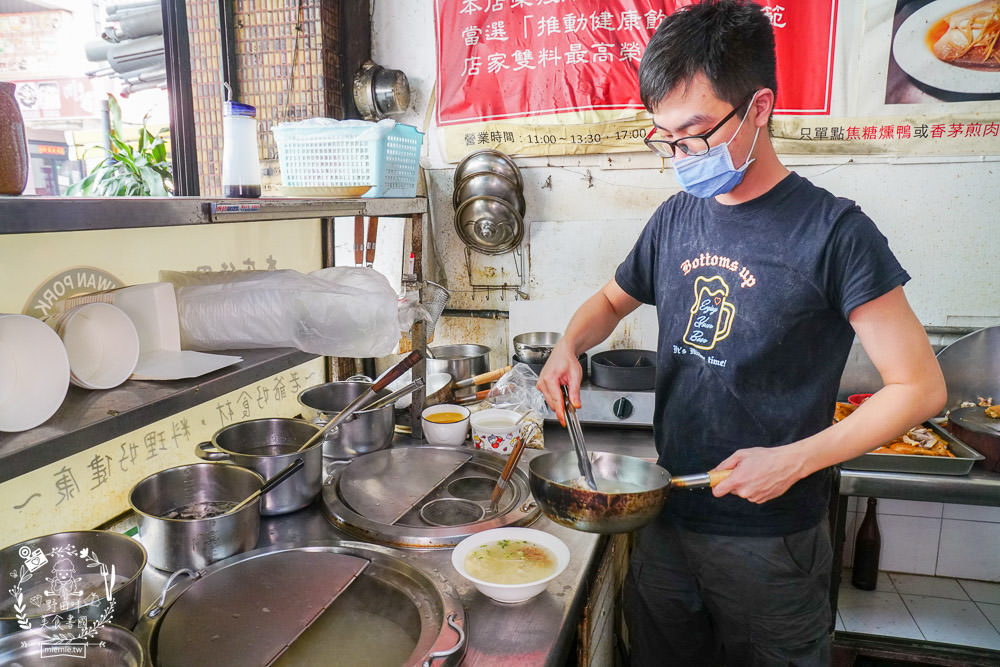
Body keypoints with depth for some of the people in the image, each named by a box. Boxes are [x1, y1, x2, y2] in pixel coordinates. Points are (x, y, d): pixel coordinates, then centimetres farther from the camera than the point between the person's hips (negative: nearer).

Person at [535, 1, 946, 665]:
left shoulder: (832, 231, -14)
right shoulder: (675, 220, 2)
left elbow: (919, 386, -12)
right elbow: (612, 300, 17)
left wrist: (795, 460, -20)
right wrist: (569, 347, -3)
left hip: (770, 541, -5)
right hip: (667, 518, 5)